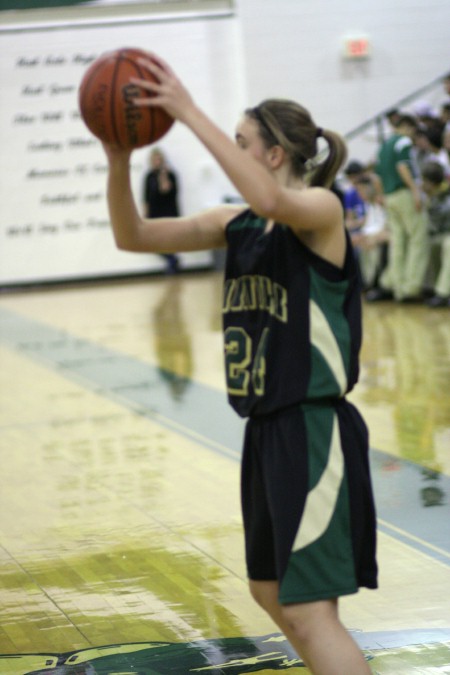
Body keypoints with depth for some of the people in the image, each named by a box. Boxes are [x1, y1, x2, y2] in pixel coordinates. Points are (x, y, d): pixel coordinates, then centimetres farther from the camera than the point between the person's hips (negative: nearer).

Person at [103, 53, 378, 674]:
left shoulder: (320, 208, -13)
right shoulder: (236, 224, 9)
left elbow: (270, 201, -37)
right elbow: (133, 236, 6)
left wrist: (191, 115, -35)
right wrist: (119, 157, -10)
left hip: (315, 429, -9)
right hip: (266, 428, 9)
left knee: (310, 611, -11)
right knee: (270, 590, 21)